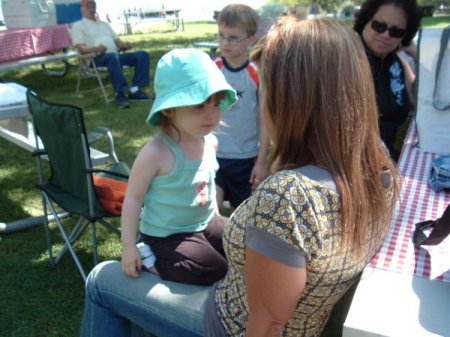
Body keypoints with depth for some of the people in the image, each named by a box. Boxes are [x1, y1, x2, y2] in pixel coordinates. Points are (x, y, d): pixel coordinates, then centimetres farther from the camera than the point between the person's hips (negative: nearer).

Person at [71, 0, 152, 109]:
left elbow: (117, 41, 26)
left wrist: (125, 45, 0)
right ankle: (120, 94, -41)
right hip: (97, 58, -6)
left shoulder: (104, 24, 33)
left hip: (115, 55, 6)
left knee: (143, 55, -14)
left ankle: (135, 90, -22)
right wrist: (95, 49, -23)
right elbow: (81, 48, -2)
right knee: (112, 56, -41)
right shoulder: (78, 25, 14)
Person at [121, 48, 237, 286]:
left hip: (205, 223, 7)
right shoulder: (156, 153, -27)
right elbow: (133, 198, -18)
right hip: (167, 236, -7)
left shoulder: (210, 141, -5)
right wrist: (129, 246, -16)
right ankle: (150, 261, 2)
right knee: (217, 272, -16)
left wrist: (214, 215, 18)